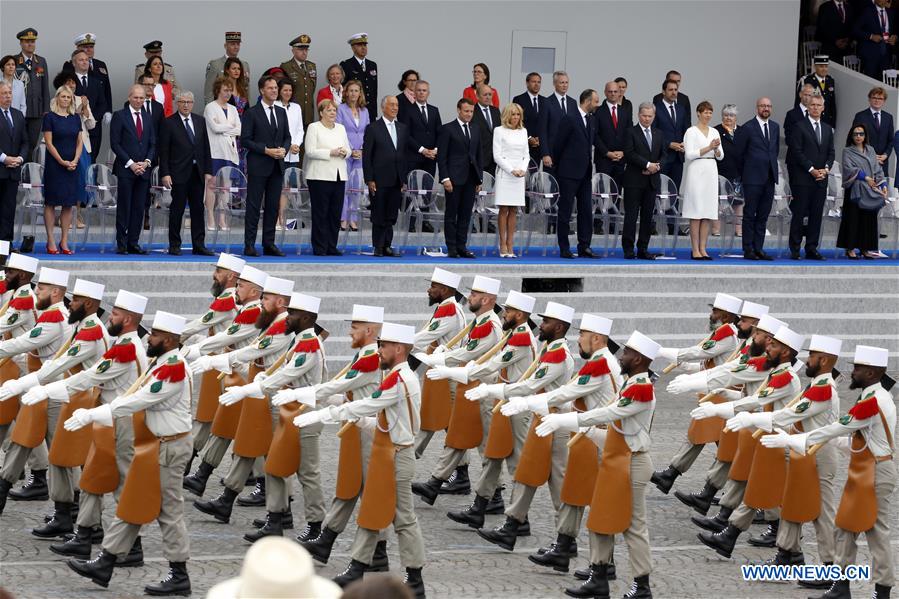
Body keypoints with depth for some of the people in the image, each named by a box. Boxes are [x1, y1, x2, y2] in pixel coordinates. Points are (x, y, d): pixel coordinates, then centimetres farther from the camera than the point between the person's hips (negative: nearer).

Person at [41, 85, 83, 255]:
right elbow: (49, 142, -7)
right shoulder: (50, 117, -3)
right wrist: (62, 161, -12)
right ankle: (51, 242, -1)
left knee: (69, 204, 3)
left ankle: (64, 242, 7)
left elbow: (80, 142, 10)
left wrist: (75, 161, -5)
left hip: (72, 165, 5)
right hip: (54, 164, -5)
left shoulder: (75, 118, 10)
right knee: (51, 202, -2)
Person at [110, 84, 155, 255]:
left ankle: (133, 243, 7)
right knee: (124, 207, -3)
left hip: (143, 169, 5)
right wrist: (131, 164, -11)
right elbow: (115, 143, -6)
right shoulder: (119, 116, -1)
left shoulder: (147, 118, 14)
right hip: (125, 170, -5)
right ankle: (121, 244, 0)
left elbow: (152, 144, 15)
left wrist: (146, 162, -3)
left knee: (139, 208, 3)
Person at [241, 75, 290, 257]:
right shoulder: (251, 113, -5)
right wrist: (266, 151, -16)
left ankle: (269, 244, 11)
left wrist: (284, 149, -4)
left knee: (273, 206, 7)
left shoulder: (281, 112, 13)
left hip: (277, 166, 6)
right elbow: (245, 140, -9)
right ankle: (249, 245, -1)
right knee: (254, 206, -3)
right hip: (258, 166, -6)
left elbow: (287, 137, 17)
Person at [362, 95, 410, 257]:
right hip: (380, 181, -5)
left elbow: (405, 154, 15)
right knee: (379, 216, 0)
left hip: (396, 181, 5)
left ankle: (387, 246, 10)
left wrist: (404, 179, 9)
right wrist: (369, 180, -10)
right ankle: (378, 247, 5)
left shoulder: (403, 129, 13)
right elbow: (366, 156, -4)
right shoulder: (373, 129, -2)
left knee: (391, 217, 5)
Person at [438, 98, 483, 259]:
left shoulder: (475, 131, 15)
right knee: (451, 214, -1)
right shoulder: (448, 129, -3)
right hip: (454, 178, -5)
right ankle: (451, 248, 1)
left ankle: (462, 247, 10)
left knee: (465, 215, 6)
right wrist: (445, 178, -14)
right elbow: (441, 156, -6)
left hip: (470, 179, 5)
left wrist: (479, 179, 12)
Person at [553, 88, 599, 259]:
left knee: (586, 210, 5)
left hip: (585, 173, 7)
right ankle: (564, 249, 3)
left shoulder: (590, 120, 11)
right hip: (569, 173, -7)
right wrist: (558, 166, 0)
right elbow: (557, 144, -9)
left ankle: (584, 247, 9)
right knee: (565, 211, 0)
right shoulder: (569, 118, -12)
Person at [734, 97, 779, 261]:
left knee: (763, 215, 7)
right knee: (750, 215, -2)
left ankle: (758, 249, 10)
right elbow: (738, 151, -1)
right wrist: (746, 170, 7)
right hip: (753, 178, -6)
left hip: (769, 177, 6)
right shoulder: (747, 128, -6)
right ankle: (748, 250, 0)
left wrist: (771, 166, 15)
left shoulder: (775, 127, 12)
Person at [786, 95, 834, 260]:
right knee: (799, 214, -4)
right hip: (803, 178, -5)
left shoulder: (827, 129, 16)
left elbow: (831, 152, 15)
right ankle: (795, 250, -1)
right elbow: (796, 151, -9)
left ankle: (811, 249, 8)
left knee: (816, 214, 4)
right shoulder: (800, 127, -2)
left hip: (821, 178, 5)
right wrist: (811, 169, -13)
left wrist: (826, 169, -3)